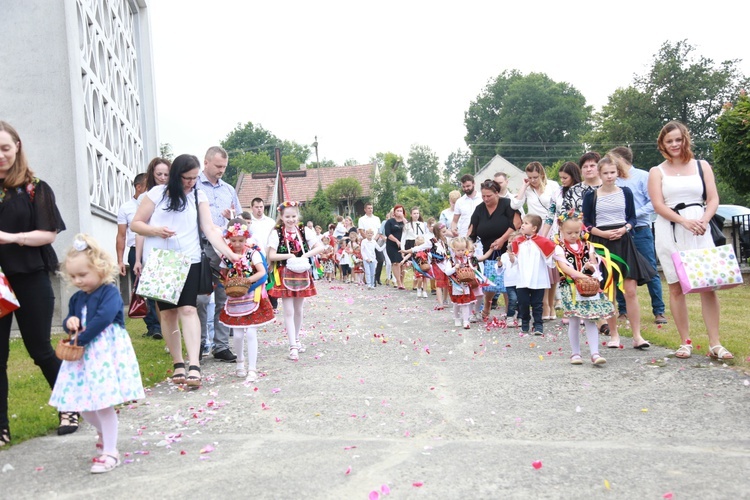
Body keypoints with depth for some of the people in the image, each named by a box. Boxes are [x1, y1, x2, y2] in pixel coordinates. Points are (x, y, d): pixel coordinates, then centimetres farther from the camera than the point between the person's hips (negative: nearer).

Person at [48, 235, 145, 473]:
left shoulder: (110, 292, -11)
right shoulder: (77, 298, 13)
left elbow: (103, 318, -25)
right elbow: (70, 321, 15)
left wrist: (82, 339, -19)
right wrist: (70, 323, -9)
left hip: (106, 354, -8)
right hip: (83, 355, 8)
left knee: (103, 404, -8)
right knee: (83, 404, 12)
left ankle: (110, 452, 4)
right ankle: (103, 433, 40)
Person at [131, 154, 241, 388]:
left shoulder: (199, 196, 6)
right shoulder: (157, 193, 4)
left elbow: (210, 230, 0)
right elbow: (135, 224, 6)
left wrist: (231, 254, -10)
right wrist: (155, 230, -14)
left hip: (188, 260, 0)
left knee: (188, 309, -12)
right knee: (168, 312, 3)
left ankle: (194, 365, -17)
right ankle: (178, 363, 11)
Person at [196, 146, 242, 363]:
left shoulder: (229, 190, 21)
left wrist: (233, 216, 1)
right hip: (203, 249, -4)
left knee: (224, 298, 5)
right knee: (201, 298, -7)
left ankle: (221, 346, 11)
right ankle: (199, 344, 6)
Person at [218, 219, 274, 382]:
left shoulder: (253, 253, -6)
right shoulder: (227, 256, 2)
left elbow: (262, 272, -14)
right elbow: (223, 276, 11)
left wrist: (249, 280, -27)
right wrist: (227, 283, -10)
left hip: (252, 297, -3)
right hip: (235, 298, 3)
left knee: (251, 333, -6)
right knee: (237, 334, 6)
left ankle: (252, 369, 0)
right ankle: (240, 363, 32)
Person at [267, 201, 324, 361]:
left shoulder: (304, 232, 2)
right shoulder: (277, 233, -6)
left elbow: (320, 247, -5)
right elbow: (271, 256, -10)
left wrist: (305, 255, -16)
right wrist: (289, 256, -18)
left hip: (302, 274, 3)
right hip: (285, 275, -3)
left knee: (299, 310, 14)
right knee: (289, 311, -5)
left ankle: (296, 339, 31)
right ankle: (293, 346, -4)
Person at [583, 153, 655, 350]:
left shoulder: (626, 192, 5)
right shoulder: (591, 196, 1)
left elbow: (632, 218, 10)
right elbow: (586, 224, 2)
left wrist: (624, 229, -10)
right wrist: (603, 233, -14)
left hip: (623, 243, 1)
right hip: (602, 244, -1)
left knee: (631, 290, -5)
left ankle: (637, 336, -1)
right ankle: (614, 334, 15)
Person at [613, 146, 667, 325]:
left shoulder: (643, 176, -1)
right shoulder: (614, 181, 7)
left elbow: (654, 202, -8)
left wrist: (634, 214, -15)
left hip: (640, 230, -4)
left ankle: (659, 311, 6)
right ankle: (622, 310, 18)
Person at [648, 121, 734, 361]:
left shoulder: (702, 166, 11)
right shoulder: (657, 172, 8)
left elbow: (713, 199, 5)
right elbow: (658, 205, -3)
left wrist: (703, 220, -15)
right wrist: (685, 221, -17)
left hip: (699, 231, 1)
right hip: (670, 233, 0)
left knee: (708, 284, -6)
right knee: (676, 287, 1)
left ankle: (715, 344, -3)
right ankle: (685, 342, 9)